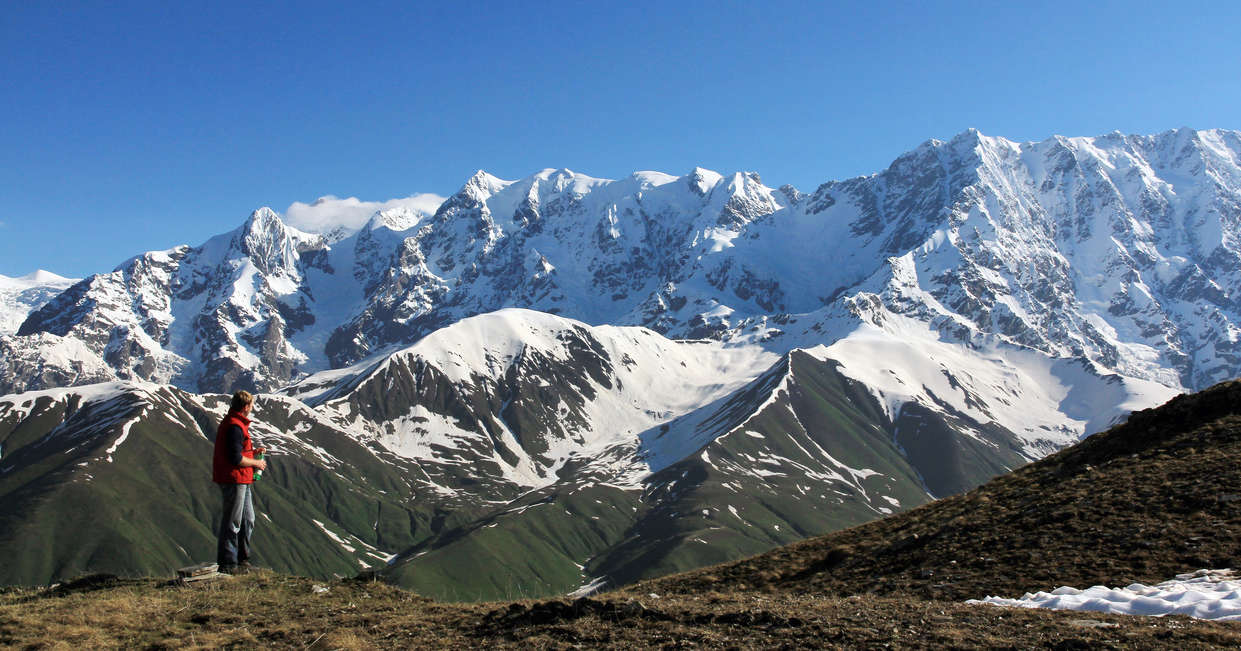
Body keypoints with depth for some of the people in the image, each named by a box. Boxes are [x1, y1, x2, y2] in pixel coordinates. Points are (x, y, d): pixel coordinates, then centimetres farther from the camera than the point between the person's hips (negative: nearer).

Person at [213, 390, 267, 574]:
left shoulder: (233, 423, 16)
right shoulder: (235, 427, -19)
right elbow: (236, 458, -23)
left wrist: (253, 451, 14)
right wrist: (256, 463, -9)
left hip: (242, 481, 11)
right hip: (234, 480, -11)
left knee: (248, 520, 17)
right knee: (232, 522, -3)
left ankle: (242, 560, 25)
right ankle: (227, 564, 4)